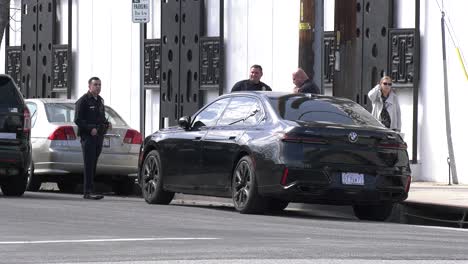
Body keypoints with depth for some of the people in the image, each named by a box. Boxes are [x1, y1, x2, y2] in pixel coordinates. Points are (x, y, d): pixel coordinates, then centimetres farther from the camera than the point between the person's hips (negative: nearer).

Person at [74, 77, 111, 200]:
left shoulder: (100, 100, 19)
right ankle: (88, 191, -14)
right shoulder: (83, 101, -6)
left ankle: (88, 191, 14)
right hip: (88, 136, -8)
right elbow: (78, 120, -11)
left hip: (99, 136, 8)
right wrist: (90, 129, -22)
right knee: (89, 164, -12)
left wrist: (107, 124, 7)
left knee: (93, 164, 9)